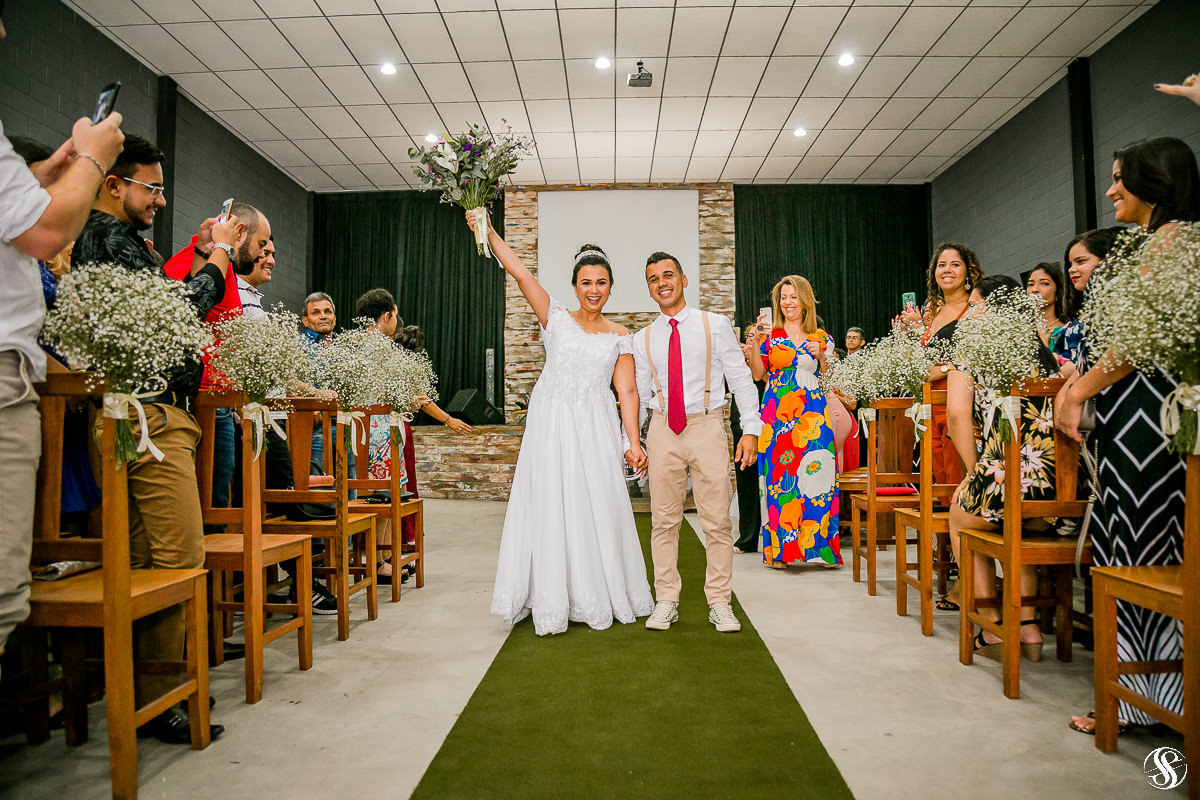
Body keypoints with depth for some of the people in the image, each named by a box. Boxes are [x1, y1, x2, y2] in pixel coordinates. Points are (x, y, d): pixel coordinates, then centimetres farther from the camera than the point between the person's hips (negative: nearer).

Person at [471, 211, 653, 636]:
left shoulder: (619, 337, 9)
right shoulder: (556, 318, 5)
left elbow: (627, 391, 3)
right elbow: (520, 273, -4)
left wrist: (633, 441, -5)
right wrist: (488, 232, -12)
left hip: (595, 429, 1)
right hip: (552, 425, -1)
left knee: (598, 507, 4)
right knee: (551, 508, 0)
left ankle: (601, 596, 20)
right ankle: (554, 601, 11)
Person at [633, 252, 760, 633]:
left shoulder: (715, 325, 3)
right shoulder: (642, 339, 10)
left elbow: (741, 379, 1)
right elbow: (638, 394, 13)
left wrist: (751, 429, -8)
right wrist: (629, 441, 5)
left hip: (707, 426, -2)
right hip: (663, 430, 2)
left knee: (717, 520, 1)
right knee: (664, 520, 6)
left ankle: (720, 604, 14)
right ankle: (666, 602, 18)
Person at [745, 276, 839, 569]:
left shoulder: (820, 338, 12)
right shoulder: (769, 336, 8)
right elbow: (758, 375, 6)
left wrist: (820, 356, -4)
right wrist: (753, 349, -9)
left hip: (812, 415, 1)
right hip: (778, 415, -1)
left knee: (815, 478, -4)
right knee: (779, 476, -4)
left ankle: (818, 545, 7)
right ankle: (780, 549, 4)